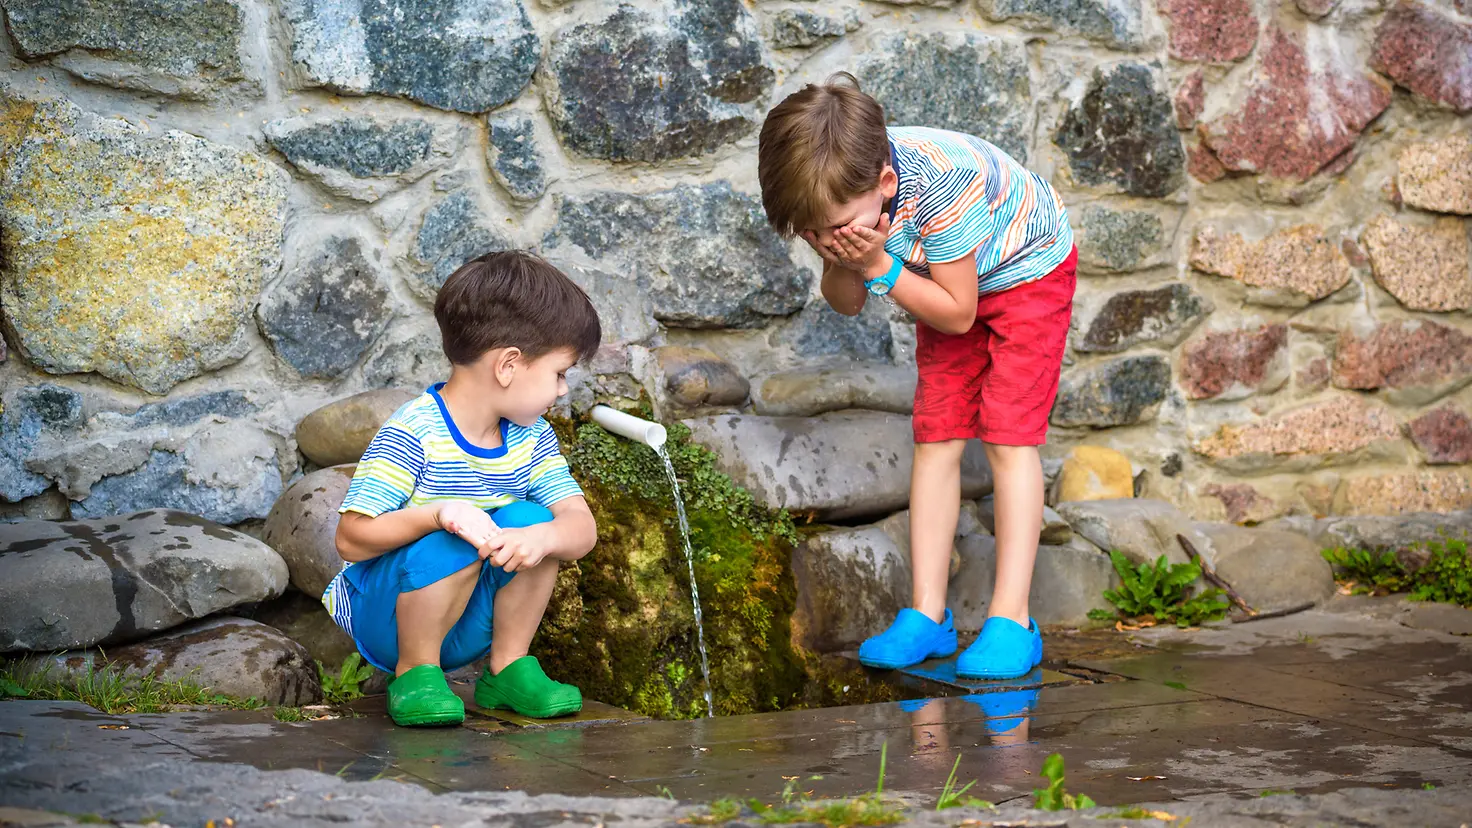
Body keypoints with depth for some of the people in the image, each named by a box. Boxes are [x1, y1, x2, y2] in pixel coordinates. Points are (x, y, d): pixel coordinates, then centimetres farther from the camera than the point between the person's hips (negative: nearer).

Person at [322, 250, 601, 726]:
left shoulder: (531, 437, -1)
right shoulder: (413, 434, -22)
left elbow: (582, 527, -10)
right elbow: (351, 540, -24)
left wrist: (543, 537, -34)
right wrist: (437, 513, -38)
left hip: (464, 628, 6)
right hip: (383, 617, -6)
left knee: (531, 522, -17)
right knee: (453, 542, -33)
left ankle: (508, 667, -1)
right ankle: (414, 672, -11)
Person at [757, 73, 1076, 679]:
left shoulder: (942, 184, -41)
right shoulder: (840, 189, -23)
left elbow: (958, 313, -30)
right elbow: (845, 305, -10)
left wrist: (879, 266, -37)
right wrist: (841, 263, -31)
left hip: (1027, 267, -6)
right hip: (951, 277, 6)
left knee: (1009, 437, -14)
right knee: (936, 438, -1)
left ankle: (1011, 620, -12)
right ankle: (927, 614, 1)